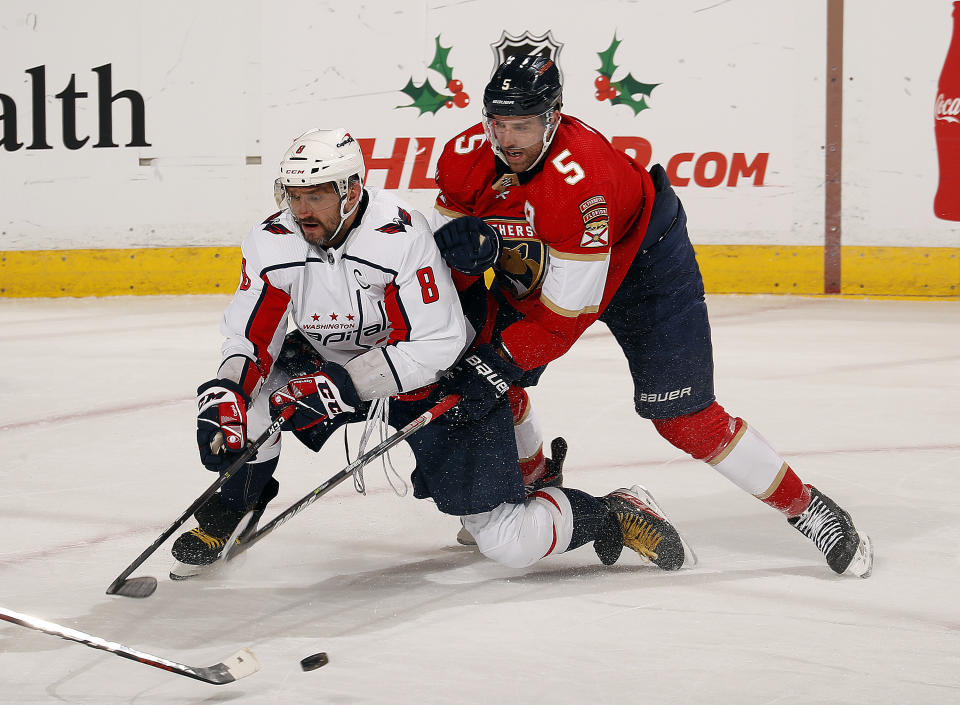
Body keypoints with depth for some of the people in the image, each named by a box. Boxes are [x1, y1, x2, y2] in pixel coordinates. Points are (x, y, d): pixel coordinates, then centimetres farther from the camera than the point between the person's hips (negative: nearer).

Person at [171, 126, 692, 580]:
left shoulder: (401, 235, -30)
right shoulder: (272, 243, -14)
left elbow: (437, 344, -30)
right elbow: (250, 337, -5)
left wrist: (343, 384, -37)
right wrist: (226, 392, -26)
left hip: (438, 378, -5)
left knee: (511, 543, -13)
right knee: (234, 402, -17)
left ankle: (613, 514, 13)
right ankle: (228, 517, 8)